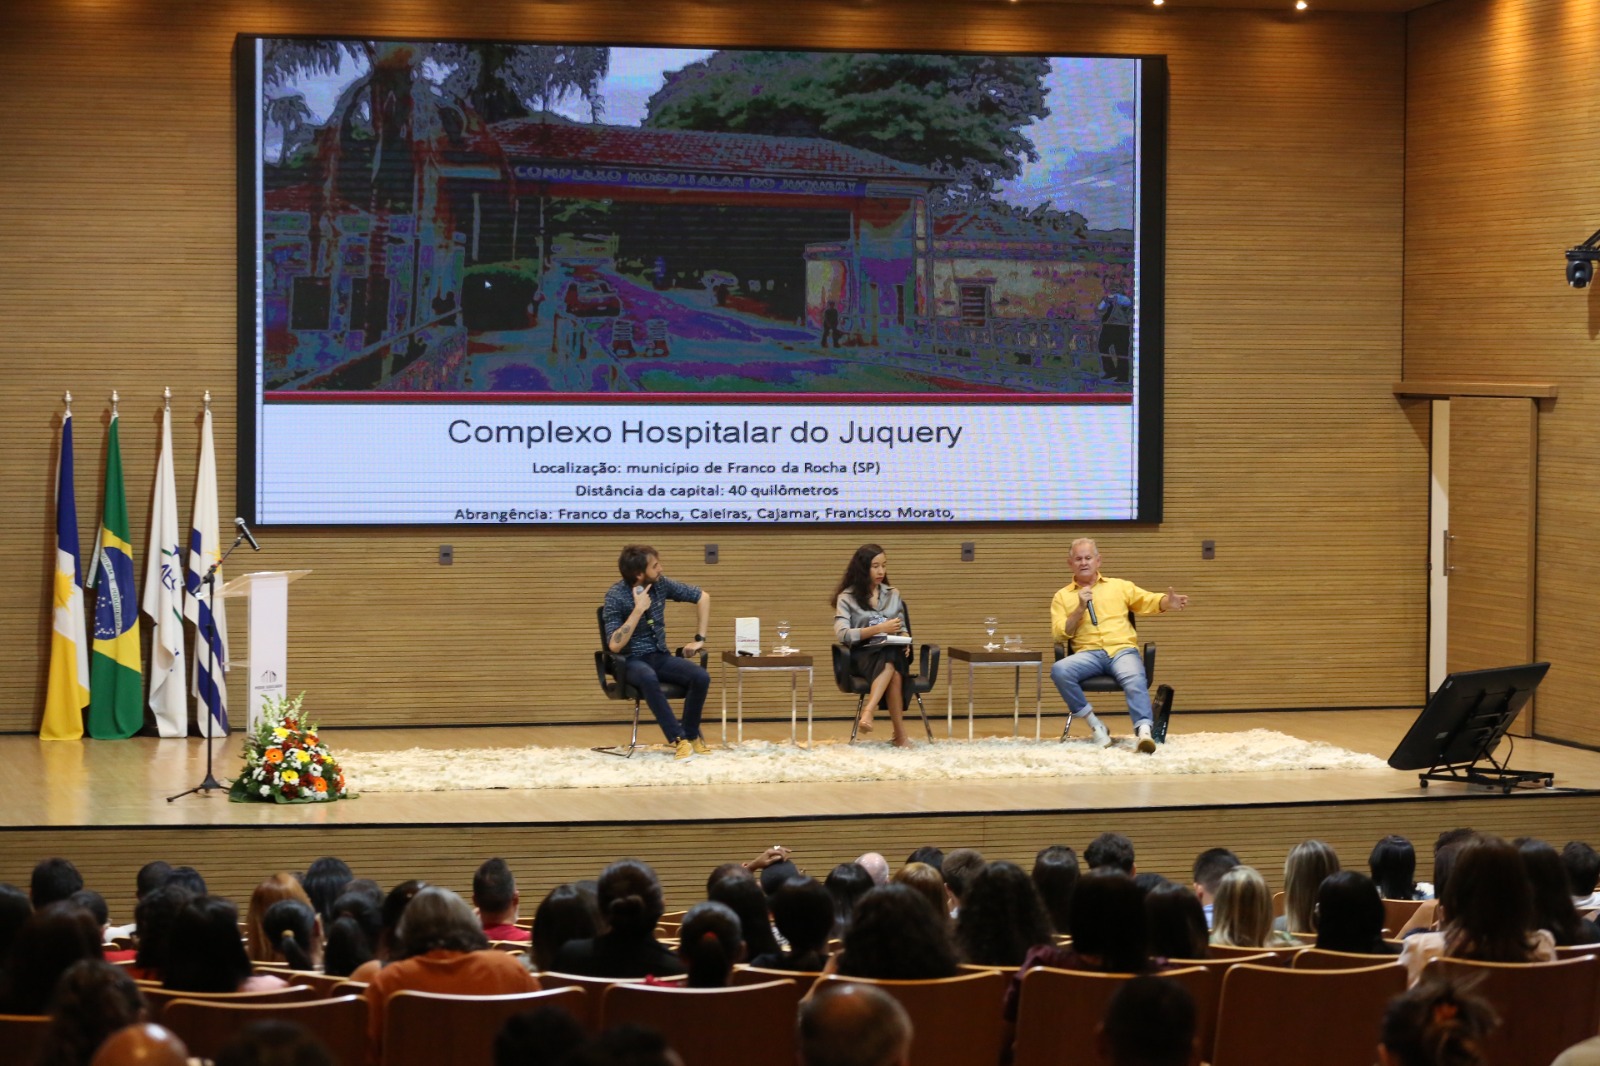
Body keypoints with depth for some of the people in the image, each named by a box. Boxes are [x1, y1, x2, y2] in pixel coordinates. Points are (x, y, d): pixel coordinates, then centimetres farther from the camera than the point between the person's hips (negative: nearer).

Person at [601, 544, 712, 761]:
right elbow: (615, 645, -24)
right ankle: (679, 739, -32)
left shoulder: (661, 583, -2)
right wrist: (638, 610, -27)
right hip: (632, 661, -5)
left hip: (660, 656, 5)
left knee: (701, 677, -24)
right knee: (648, 678, -41)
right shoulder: (615, 596, -16)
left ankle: (691, 735, -3)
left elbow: (703, 597, 10)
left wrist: (699, 638, 5)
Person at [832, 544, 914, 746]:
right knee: (892, 670, -40)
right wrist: (879, 629, -16)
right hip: (862, 655, -3)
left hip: (892, 653, 3)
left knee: (890, 661, -40)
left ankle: (868, 712, -54)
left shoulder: (893, 594, 19)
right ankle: (900, 734, -46)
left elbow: (903, 628, 24)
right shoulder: (847, 597, 5)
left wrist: (904, 640, -2)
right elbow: (841, 634, -8)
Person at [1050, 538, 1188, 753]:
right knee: (1059, 670, -32)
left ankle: (1144, 731, -51)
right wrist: (1080, 608, -5)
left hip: (1123, 650, 0)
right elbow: (1059, 635, 7)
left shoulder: (1119, 586, 20)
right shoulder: (1062, 597, 17)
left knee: (1134, 679, -35)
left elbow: (1149, 601, 11)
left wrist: (1167, 602, -12)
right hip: (1088, 653, 0)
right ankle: (1095, 725, -21)